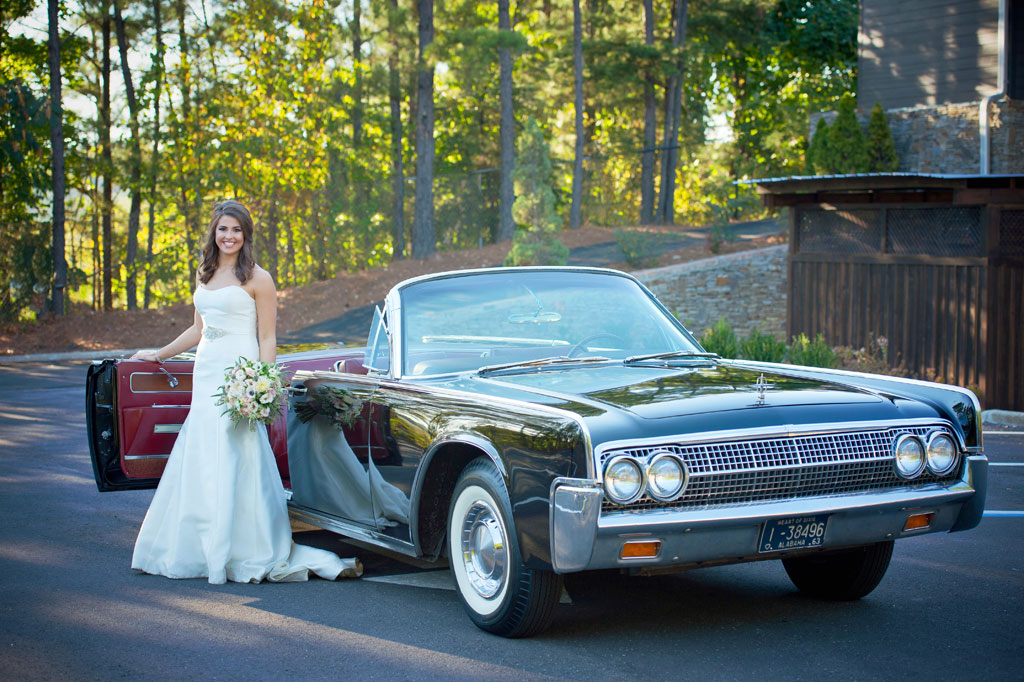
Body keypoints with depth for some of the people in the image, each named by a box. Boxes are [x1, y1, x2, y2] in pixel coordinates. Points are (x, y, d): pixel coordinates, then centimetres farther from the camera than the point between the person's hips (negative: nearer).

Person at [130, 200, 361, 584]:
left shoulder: (257, 279, -4)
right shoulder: (204, 276, 15)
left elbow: (267, 339, -7)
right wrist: (158, 354, 29)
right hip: (205, 375, 7)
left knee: (237, 462, -9)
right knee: (198, 464, 6)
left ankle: (254, 556, -5)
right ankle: (204, 550, 14)